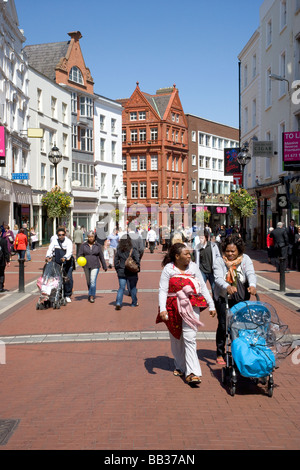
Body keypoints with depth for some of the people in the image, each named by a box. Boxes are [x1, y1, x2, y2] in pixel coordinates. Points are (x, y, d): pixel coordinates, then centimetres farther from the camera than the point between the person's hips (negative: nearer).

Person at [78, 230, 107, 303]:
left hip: (95, 266, -2)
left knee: (93, 281, -14)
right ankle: (91, 294, 33)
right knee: (88, 282, 13)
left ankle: (92, 297, -11)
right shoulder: (83, 245, 4)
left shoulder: (98, 246, 4)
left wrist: (104, 266, 14)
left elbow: (101, 257, 10)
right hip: (86, 266, 2)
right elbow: (80, 255, 3)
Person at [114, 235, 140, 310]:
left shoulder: (118, 251, 0)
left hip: (121, 273, 2)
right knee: (133, 288, 13)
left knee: (121, 288, 6)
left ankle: (118, 303, -10)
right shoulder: (133, 250, -10)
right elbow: (137, 261, -12)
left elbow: (116, 262, 5)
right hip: (132, 273, -2)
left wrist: (118, 270, 13)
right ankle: (134, 303, 24)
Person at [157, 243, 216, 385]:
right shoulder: (168, 269, -2)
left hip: (191, 306, 0)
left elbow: (203, 287, 12)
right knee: (176, 339, 12)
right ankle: (180, 366, 31)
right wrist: (162, 309, -18)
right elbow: (163, 290, -5)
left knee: (189, 338, -11)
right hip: (173, 307, 0)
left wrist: (211, 305, 10)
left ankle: (192, 372, -12)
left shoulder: (193, 267, 6)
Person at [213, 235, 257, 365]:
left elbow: (251, 273, -15)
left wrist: (252, 285, -36)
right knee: (223, 325, -3)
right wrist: (227, 287, -39)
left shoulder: (245, 259, 0)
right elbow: (218, 278, -19)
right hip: (222, 297, -1)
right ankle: (220, 354, 12)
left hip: (241, 298, 2)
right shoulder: (219, 260, -5)